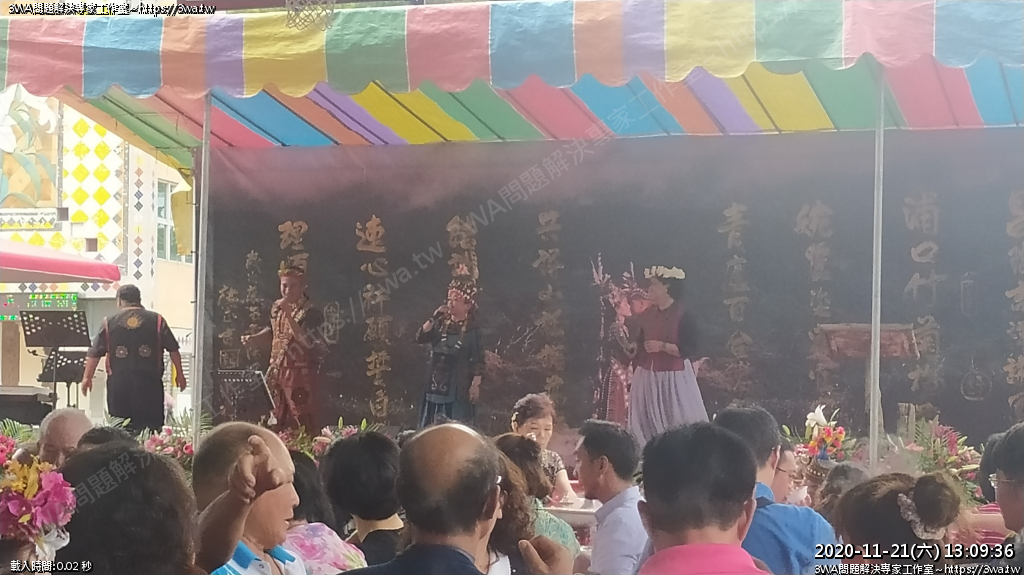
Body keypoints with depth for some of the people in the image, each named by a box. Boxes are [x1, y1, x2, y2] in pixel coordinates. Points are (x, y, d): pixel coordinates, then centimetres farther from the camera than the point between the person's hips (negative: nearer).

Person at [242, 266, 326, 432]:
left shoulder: (309, 312, -15)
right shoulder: (277, 307, 8)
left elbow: (305, 341, -28)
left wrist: (288, 313, -29)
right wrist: (253, 338, 5)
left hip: (300, 373, -7)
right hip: (277, 371, 7)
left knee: (302, 420, -9)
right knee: (278, 420, 14)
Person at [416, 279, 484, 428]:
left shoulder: (472, 328, -5)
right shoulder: (441, 323, 8)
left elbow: (478, 359, -8)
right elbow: (420, 337, -1)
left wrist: (475, 384, -14)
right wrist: (433, 318, -10)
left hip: (458, 384, -5)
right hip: (437, 381, 5)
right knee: (432, 426, 7)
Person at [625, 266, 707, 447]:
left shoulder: (682, 315, -10)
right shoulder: (647, 314, 9)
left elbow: (689, 350, -15)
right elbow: (638, 342, 19)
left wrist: (662, 346, -22)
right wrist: (633, 347, -3)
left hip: (674, 378, -6)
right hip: (647, 377, 6)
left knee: (678, 424, -3)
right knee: (646, 422, 5)